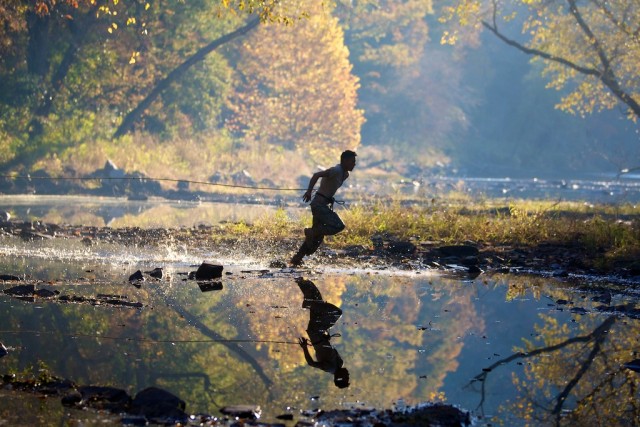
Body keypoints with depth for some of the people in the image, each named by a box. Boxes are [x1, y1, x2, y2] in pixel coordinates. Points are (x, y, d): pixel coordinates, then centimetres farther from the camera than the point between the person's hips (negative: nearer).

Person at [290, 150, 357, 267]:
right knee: (338, 226, -21)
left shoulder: (345, 174, 13)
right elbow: (317, 175, -27)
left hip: (324, 205, 10)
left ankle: (297, 258, 19)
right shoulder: (336, 171, -17)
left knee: (317, 236, 12)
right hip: (319, 203, -10)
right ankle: (311, 232, -11)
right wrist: (309, 191, -35)